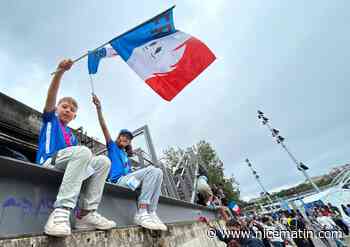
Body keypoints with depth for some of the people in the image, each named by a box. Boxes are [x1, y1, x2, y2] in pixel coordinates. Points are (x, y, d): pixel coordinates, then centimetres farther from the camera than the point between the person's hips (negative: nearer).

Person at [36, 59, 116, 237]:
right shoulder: (50, 119, 17)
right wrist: (60, 71, -15)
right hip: (48, 162, -5)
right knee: (83, 151, -33)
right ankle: (61, 210, -38)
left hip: (67, 166, 6)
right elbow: (51, 96, -2)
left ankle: (86, 213, -20)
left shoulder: (72, 136, 28)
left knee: (103, 161, -13)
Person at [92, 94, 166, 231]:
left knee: (157, 172, -15)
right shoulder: (112, 146, 15)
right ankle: (141, 213, -31)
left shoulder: (126, 156, 30)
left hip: (128, 180, 6)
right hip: (118, 180, -6)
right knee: (151, 169, -24)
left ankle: (150, 213, -23)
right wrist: (99, 108, -5)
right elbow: (104, 127, 3)